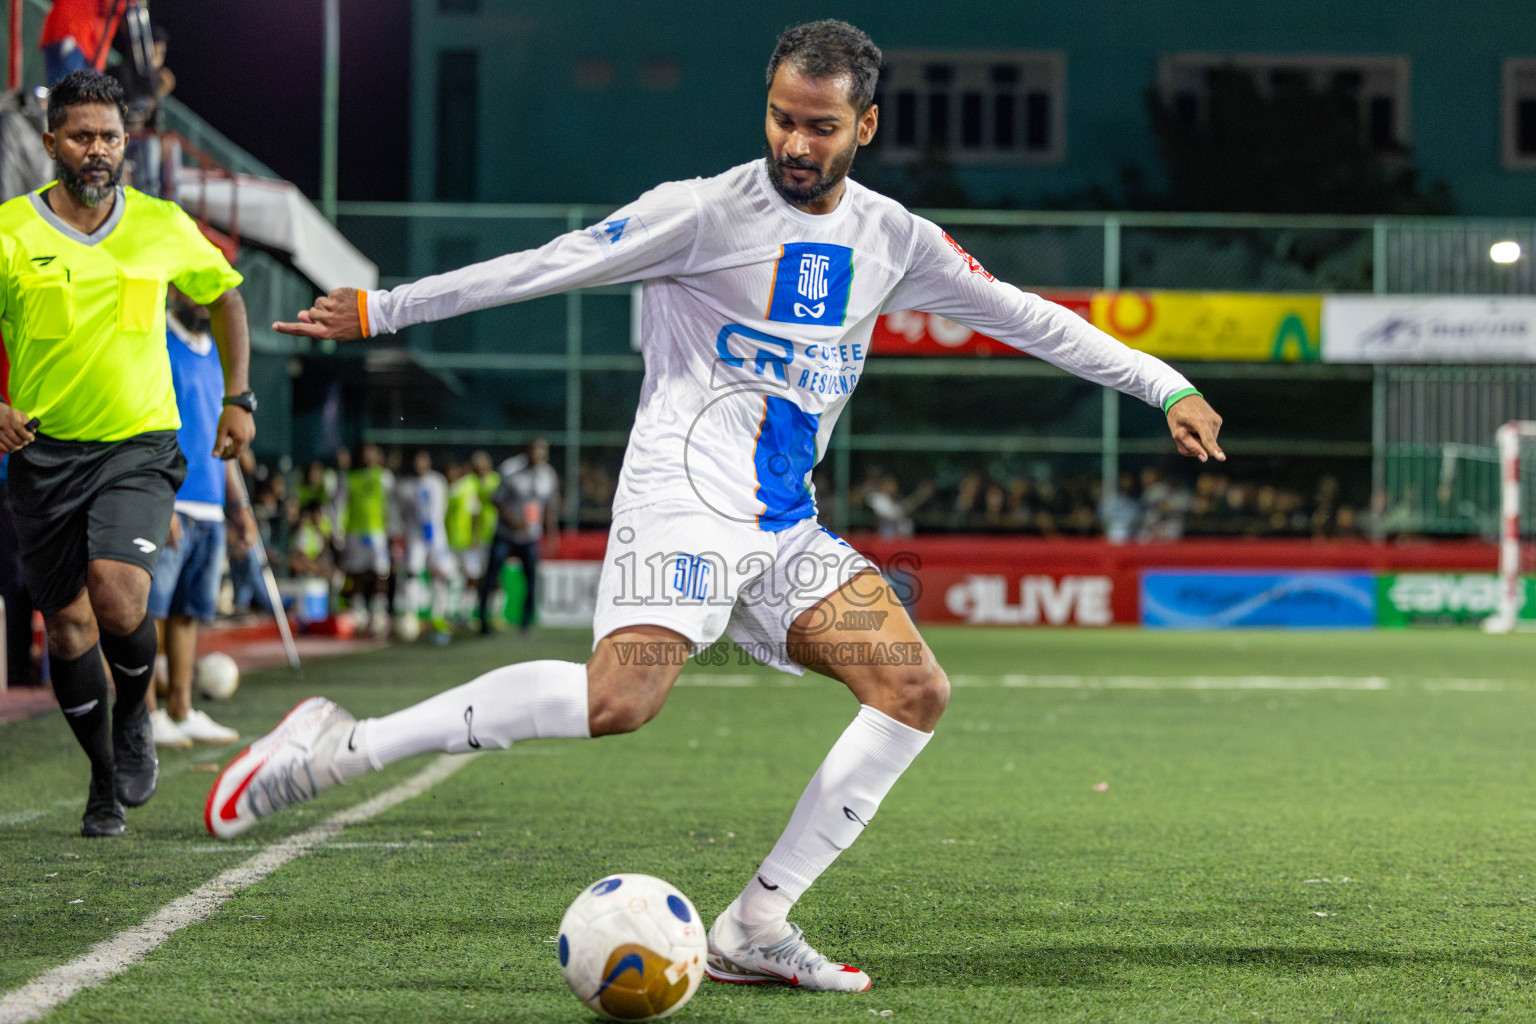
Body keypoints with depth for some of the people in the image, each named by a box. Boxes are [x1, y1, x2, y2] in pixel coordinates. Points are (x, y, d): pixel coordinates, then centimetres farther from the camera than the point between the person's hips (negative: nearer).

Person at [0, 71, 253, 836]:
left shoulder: (163, 226, 1)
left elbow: (224, 295, 19)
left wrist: (238, 399, 14)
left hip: (140, 445, -1)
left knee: (116, 594, -23)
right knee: (66, 622, 3)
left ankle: (133, 719, 8)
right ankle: (104, 779, 24)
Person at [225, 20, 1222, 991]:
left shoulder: (894, 239, 12)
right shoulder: (711, 212, -4)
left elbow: (1027, 317, 19)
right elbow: (553, 265, -4)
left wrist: (1170, 388, 17)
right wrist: (381, 309, -6)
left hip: (788, 527, 7)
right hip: (686, 498, -7)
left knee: (918, 691, -8)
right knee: (619, 699, -29)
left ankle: (755, 928, -7)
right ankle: (343, 744, -22)